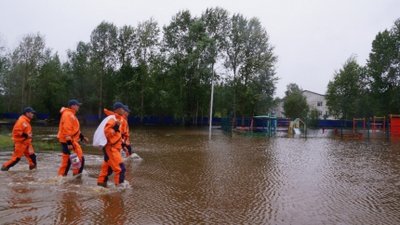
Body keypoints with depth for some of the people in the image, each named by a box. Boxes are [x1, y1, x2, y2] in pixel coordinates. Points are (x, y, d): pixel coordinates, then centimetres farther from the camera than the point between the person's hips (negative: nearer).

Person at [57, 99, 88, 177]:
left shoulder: (71, 114, 18)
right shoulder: (68, 114, -15)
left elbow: (74, 129, 25)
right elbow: (67, 130, -22)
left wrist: (82, 137, 23)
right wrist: (69, 143, -26)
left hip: (70, 141, 10)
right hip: (68, 141, -10)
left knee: (67, 160, 14)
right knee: (80, 159, -6)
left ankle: (61, 176, 20)